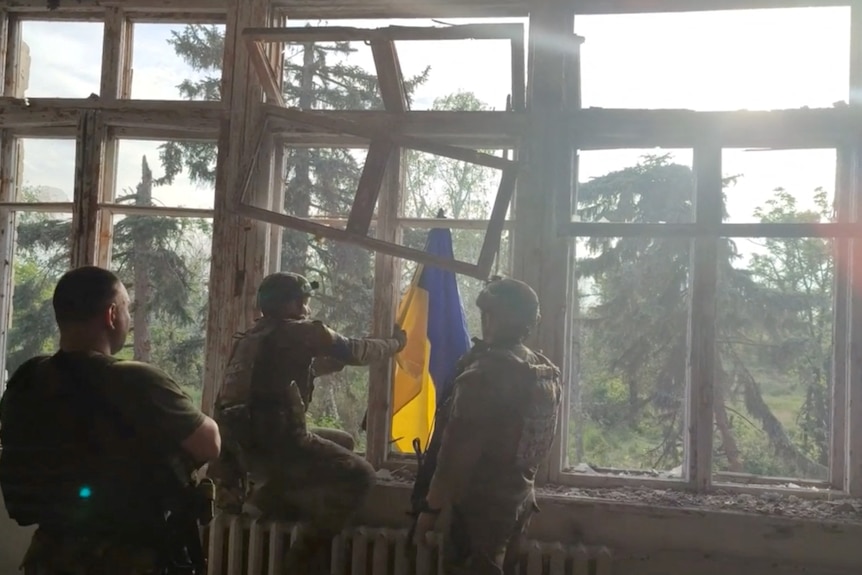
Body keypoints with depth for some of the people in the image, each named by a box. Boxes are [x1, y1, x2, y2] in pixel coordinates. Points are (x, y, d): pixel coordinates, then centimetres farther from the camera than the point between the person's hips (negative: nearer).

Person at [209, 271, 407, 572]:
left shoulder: (255, 336, 18)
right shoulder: (301, 331, -5)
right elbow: (355, 351, 5)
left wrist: (336, 357, 33)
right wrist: (395, 343, 20)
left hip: (243, 443, 8)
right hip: (273, 441, -8)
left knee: (342, 442, 22)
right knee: (359, 475, -1)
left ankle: (271, 494, 13)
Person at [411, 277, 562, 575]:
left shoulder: (484, 373, -23)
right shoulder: (548, 373, 4)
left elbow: (457, 454, -23)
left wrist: (430, 507, -14)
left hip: (480, 504, -8)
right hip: (520, 498, 8)